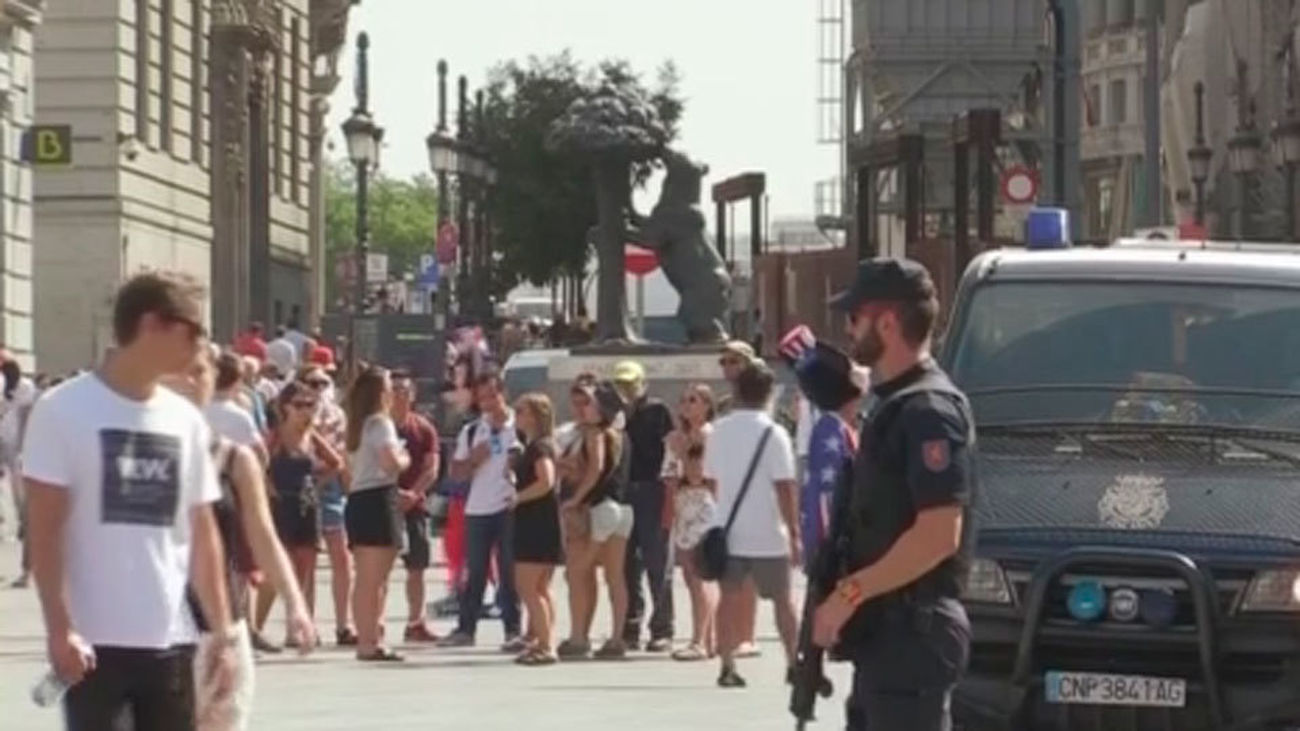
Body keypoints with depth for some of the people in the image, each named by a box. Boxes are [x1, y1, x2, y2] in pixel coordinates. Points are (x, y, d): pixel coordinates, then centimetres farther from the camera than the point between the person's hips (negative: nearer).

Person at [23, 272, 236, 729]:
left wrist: (222, 631, 9)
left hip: (169, 639, 5)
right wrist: (59, 627, -17)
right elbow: (45, 530, -9)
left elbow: (202, 533, 14)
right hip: (93, 640, -5)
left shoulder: (186, 420, 10)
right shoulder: (64, 410, -6)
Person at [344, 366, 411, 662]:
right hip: (378, 501, -9)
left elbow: (350, 464, 15)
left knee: (366, 579, 13)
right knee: (374, 580, -9)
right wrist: (405, 459, -1)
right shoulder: (380, 423, -10)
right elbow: (390, 462, -22)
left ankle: (367, 640, 17)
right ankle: (369, 643, -10)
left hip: (357, 500, 9)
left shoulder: (357, 426, 17)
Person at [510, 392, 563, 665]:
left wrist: (518, 497, -17)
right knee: (541, 588, 12)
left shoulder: (540, 447, -14)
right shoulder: (530, 446, 16)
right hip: (533, 523, 10)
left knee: (526, 587, -10)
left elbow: (546, 481, -27)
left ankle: (545, 645, -12)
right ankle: (547, 644, 14)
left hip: (537, 522, -10)